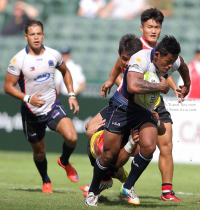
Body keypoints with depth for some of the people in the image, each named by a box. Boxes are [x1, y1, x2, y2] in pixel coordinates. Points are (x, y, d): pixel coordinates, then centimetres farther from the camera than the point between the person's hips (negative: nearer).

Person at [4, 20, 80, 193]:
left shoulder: (53, 55, -4)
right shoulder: (18, 60, -15)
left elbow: (65, 72, 17)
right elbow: (8, 86, -12)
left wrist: (71, 95, 8)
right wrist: (28, 98, -26)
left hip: (53, 107, 1)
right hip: (31, 113, -1)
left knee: (72, 137, -21)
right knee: (39, 152, 11)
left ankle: (64, 162, 13)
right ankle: (46, 182, 40)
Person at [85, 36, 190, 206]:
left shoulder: (174, 62, -7)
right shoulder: (141, 59, -29)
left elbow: (182, 65, 22)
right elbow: (133, 86, -46)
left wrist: (186, 86, 36)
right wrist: (160, 86, -36)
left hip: (145, 110, 5)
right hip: (122, 107, -5)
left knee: (149, 146, -20)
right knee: (110, 153, -2)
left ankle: (128, 187, -1)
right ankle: (93, 191, 21)